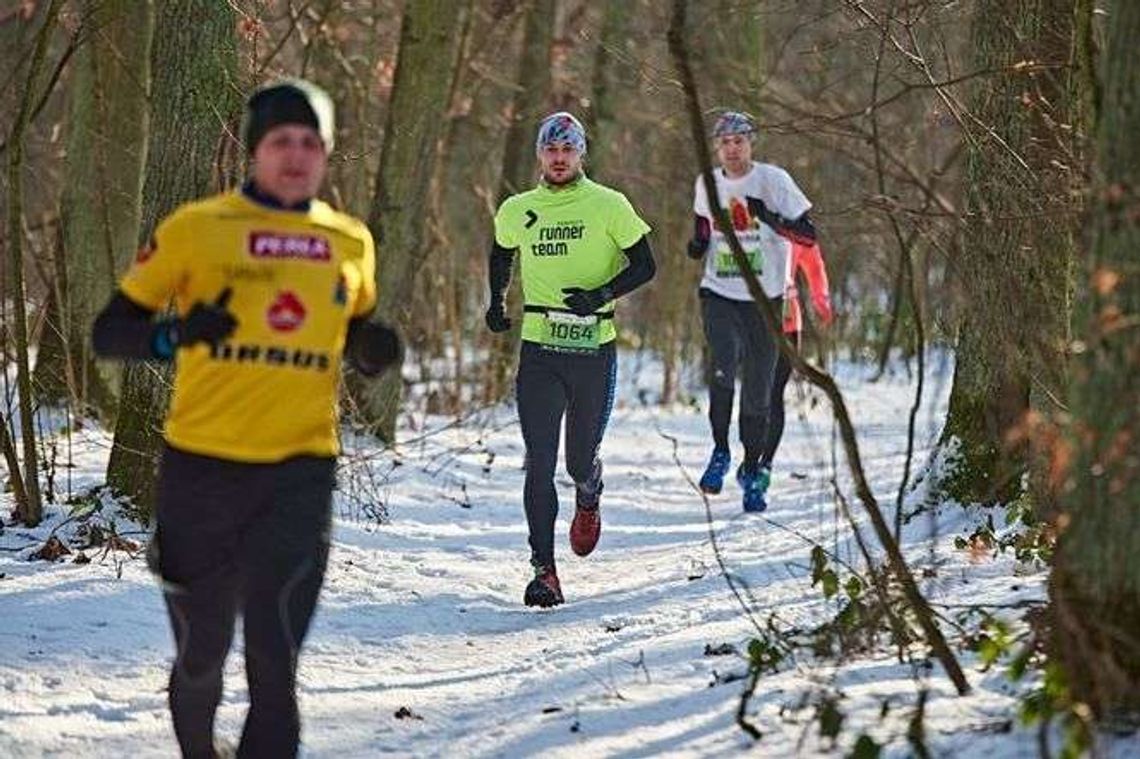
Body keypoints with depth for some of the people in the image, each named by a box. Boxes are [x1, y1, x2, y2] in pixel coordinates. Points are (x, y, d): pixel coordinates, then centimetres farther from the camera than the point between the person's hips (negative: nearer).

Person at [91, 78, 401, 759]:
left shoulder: (350, 243, 10)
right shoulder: (196, 229, -1)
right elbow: (110, 332, 1)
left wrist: (374, 350, 2)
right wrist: (175, 335, -20)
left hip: (301, 471, 1)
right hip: (202, 469, -1)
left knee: (274, 657, -12)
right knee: (201, 651, 11)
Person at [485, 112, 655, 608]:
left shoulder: (609, 206, -3)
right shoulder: (516, 211, 7)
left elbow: (644, 265, -1)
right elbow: (501, 254, 27)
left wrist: (601, 295, -16)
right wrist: (497, 302, 14)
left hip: (594, 349, -1)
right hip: (538, 352, 2)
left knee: (581, 459, 7)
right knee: (540, 463, -7)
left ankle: (588, 500, 44)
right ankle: (544, 570, -4)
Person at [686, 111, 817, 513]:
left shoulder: (773, 180, -8)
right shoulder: (707, 185, 4)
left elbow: (808, 235, -11)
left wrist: (768, 217, -26)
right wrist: (698, 244, 0)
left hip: (764, 299, -1)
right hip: (719, 294, 1)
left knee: (758, 393, 4)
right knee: (723, 367, -25)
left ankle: (752, 470, 24)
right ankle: (720, 450, -5)